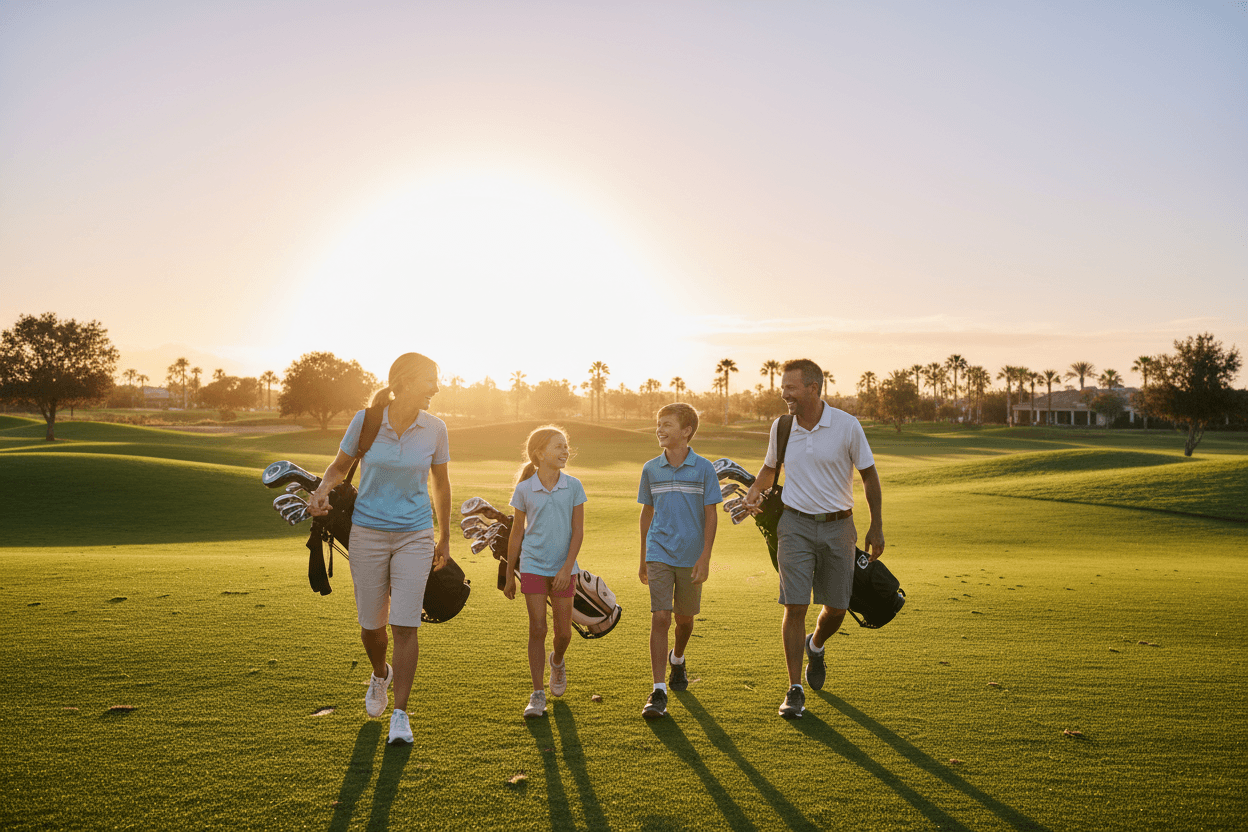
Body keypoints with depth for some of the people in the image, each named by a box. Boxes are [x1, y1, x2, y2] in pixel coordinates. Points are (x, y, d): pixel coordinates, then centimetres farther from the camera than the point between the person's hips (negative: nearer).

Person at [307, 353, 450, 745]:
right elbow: (340, 466, 6)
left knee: (405, 624, -8)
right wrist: (322, 491, -16)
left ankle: (400, 715, 5)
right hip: (368, 532, 0)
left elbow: (440, 484, 7)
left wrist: (444, 538, 13)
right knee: (371, 623, 8)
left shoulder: (434, 428, -6)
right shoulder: (365, 421, -9)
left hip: (415, 536, 0)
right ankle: (381, 674, 42)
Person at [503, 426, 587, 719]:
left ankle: (557, 661, 41)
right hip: (533, 566, -1)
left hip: (563, 568, 1)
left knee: (563, 632, 7)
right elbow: (517, 534, 4)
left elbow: (578, 530, -3)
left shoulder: (573, 486, -3)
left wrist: (567, 567, -13)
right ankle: (538, 694, 8)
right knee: (537, 629, -2)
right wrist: (510, 576, 8)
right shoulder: (524, 490, -4)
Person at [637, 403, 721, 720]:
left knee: (684, 618, 14)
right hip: (659, 555, 1)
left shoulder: (704, 469, -4)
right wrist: (643, 559, 15)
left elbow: (710, 515, -2)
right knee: (660, 617, -9)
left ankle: (677, 659, 44)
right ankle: (658, 691, -7)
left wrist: (705, 557, -9)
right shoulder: (651, 469, 3)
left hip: (691, 557, 0)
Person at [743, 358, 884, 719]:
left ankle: (816, 646, 43)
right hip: (796, 525, 1)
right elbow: (770, 466, 16)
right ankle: (795, 690, 4)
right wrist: (755, 490, -5)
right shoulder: (780, 426, -2)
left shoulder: (847, 426, -10)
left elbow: (868, 474, 0)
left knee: (836, 608, 8)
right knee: (795, 607, -6)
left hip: (838, 527, 0)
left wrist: (876, 526, 1)